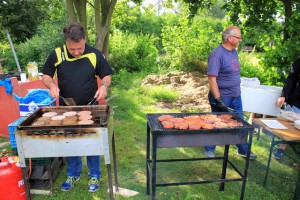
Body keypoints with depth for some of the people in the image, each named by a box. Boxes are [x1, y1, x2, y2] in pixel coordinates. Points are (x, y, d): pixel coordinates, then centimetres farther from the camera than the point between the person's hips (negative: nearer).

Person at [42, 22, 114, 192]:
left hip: (90, 109, -2)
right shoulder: (56, 55, -10)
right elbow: (46, 75, 2)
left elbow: (106, 75, -2)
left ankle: (95, 175, 29)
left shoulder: (95, 54, -13)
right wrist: (52, 85, -20)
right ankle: (73, 174, 36)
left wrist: (104, 85, -24)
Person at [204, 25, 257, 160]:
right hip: (222, 98, -8)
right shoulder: (217, 54, -19)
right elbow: (212, 78, -23)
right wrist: (218, 100, -26)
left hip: (236, 97, 8)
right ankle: (209, 150, 28)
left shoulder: (234, 51, 7)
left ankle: (243, 150, 35)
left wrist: (236, 93, 17)